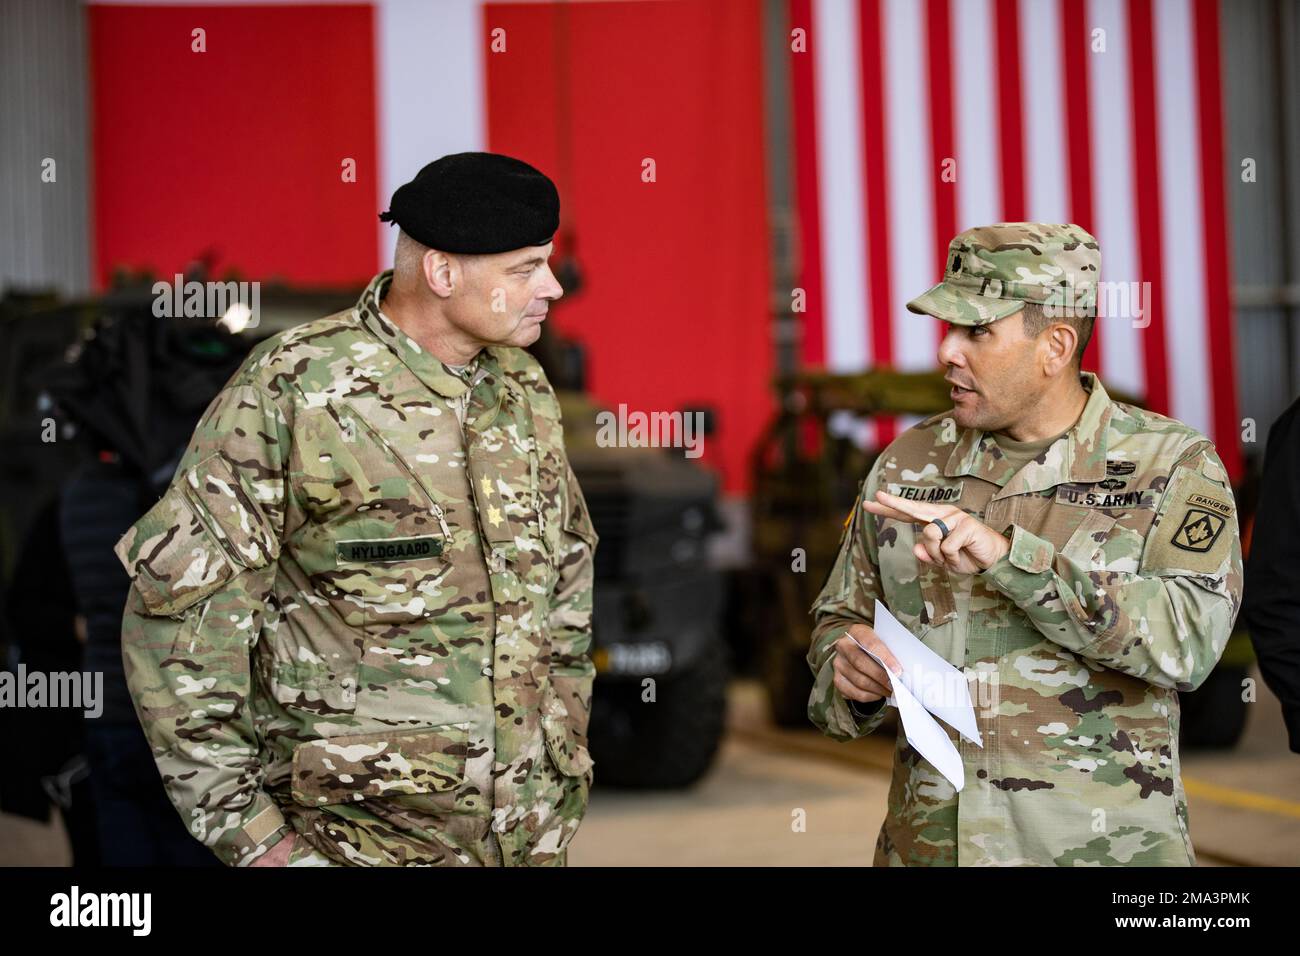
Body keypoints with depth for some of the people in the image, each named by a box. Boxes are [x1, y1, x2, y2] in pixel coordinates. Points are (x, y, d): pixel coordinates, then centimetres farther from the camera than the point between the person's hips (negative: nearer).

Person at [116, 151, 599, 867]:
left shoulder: (523, 389, 6)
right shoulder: (289, 388, -12)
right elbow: (176, 610, -11)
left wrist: (567, 766, 16)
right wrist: (244, 830, -12)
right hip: (357, 834, -5)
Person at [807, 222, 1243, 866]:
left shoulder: (1173, 466, -7)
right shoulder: (907, 464, 5)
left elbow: (1189, 641, -20)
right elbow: (841, 616, 14)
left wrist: (1011, 557, -27)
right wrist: (850, 675, -9)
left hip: (1102, 845, -3)